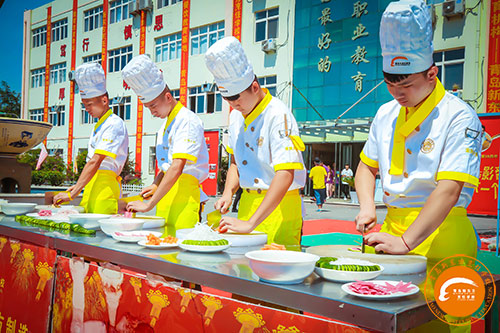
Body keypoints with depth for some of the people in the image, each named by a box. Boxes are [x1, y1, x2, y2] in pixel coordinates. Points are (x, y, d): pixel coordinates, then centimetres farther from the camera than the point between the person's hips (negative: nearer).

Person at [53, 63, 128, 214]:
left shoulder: (114, 124, -10)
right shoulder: (99, 125, 21)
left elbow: (95, 162, -18)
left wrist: (72, 194, -21)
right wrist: (78, 186, 17)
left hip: (105, 185, -9)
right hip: (92, 184, 9)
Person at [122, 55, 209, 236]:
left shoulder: (187, 120, -12)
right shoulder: (166, 123, 17)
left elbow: (177, 168, -22)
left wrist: (149, 205, -23)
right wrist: (155, 185, 8)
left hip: (183, 192, -8)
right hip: (166, 193, 9)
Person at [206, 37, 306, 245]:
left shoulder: (278, 115, -18)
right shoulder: (236, 116, 6)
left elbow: (285, 175, -27)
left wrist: (250, 224, -31)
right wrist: (228, 193, -1)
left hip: (279, 206, -6)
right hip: (247, 203, 7)